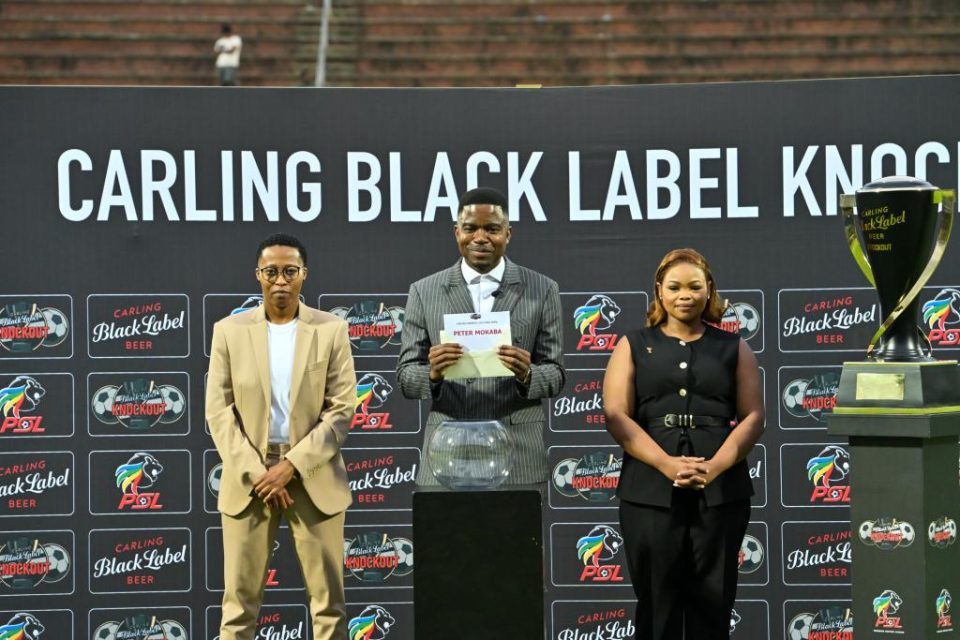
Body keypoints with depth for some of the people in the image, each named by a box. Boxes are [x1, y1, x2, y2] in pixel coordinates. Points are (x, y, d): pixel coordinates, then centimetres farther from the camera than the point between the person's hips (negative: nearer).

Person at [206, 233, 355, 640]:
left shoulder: (332, 330, 1)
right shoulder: (229, 331, 3)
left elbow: (342, 410, -3)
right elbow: (219, 412, 0)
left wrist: (292, 466, -13)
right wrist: (255, 473, -10)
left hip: (313, 477, 0)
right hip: (248, 477, 0)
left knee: (328, 599, 4)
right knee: (239, 601, 2)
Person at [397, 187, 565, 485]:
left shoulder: (542, 290, 5)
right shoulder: (424, 292, 6)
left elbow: (555, 374, 4)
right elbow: (406, 376, 4)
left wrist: (526, 374, -18)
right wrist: (432, 373, -18)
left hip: (518, 457, 0)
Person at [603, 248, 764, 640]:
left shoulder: (733, 348, 13)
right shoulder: (634, 346, 10)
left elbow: (753, 416, 5)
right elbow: (616, 415, -1)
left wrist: (714, 467, -12)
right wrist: (668, 464, -15)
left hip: (721, 491, 1)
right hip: (651, 492, -1)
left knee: (712, 600, 1)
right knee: (657, 602, -1)